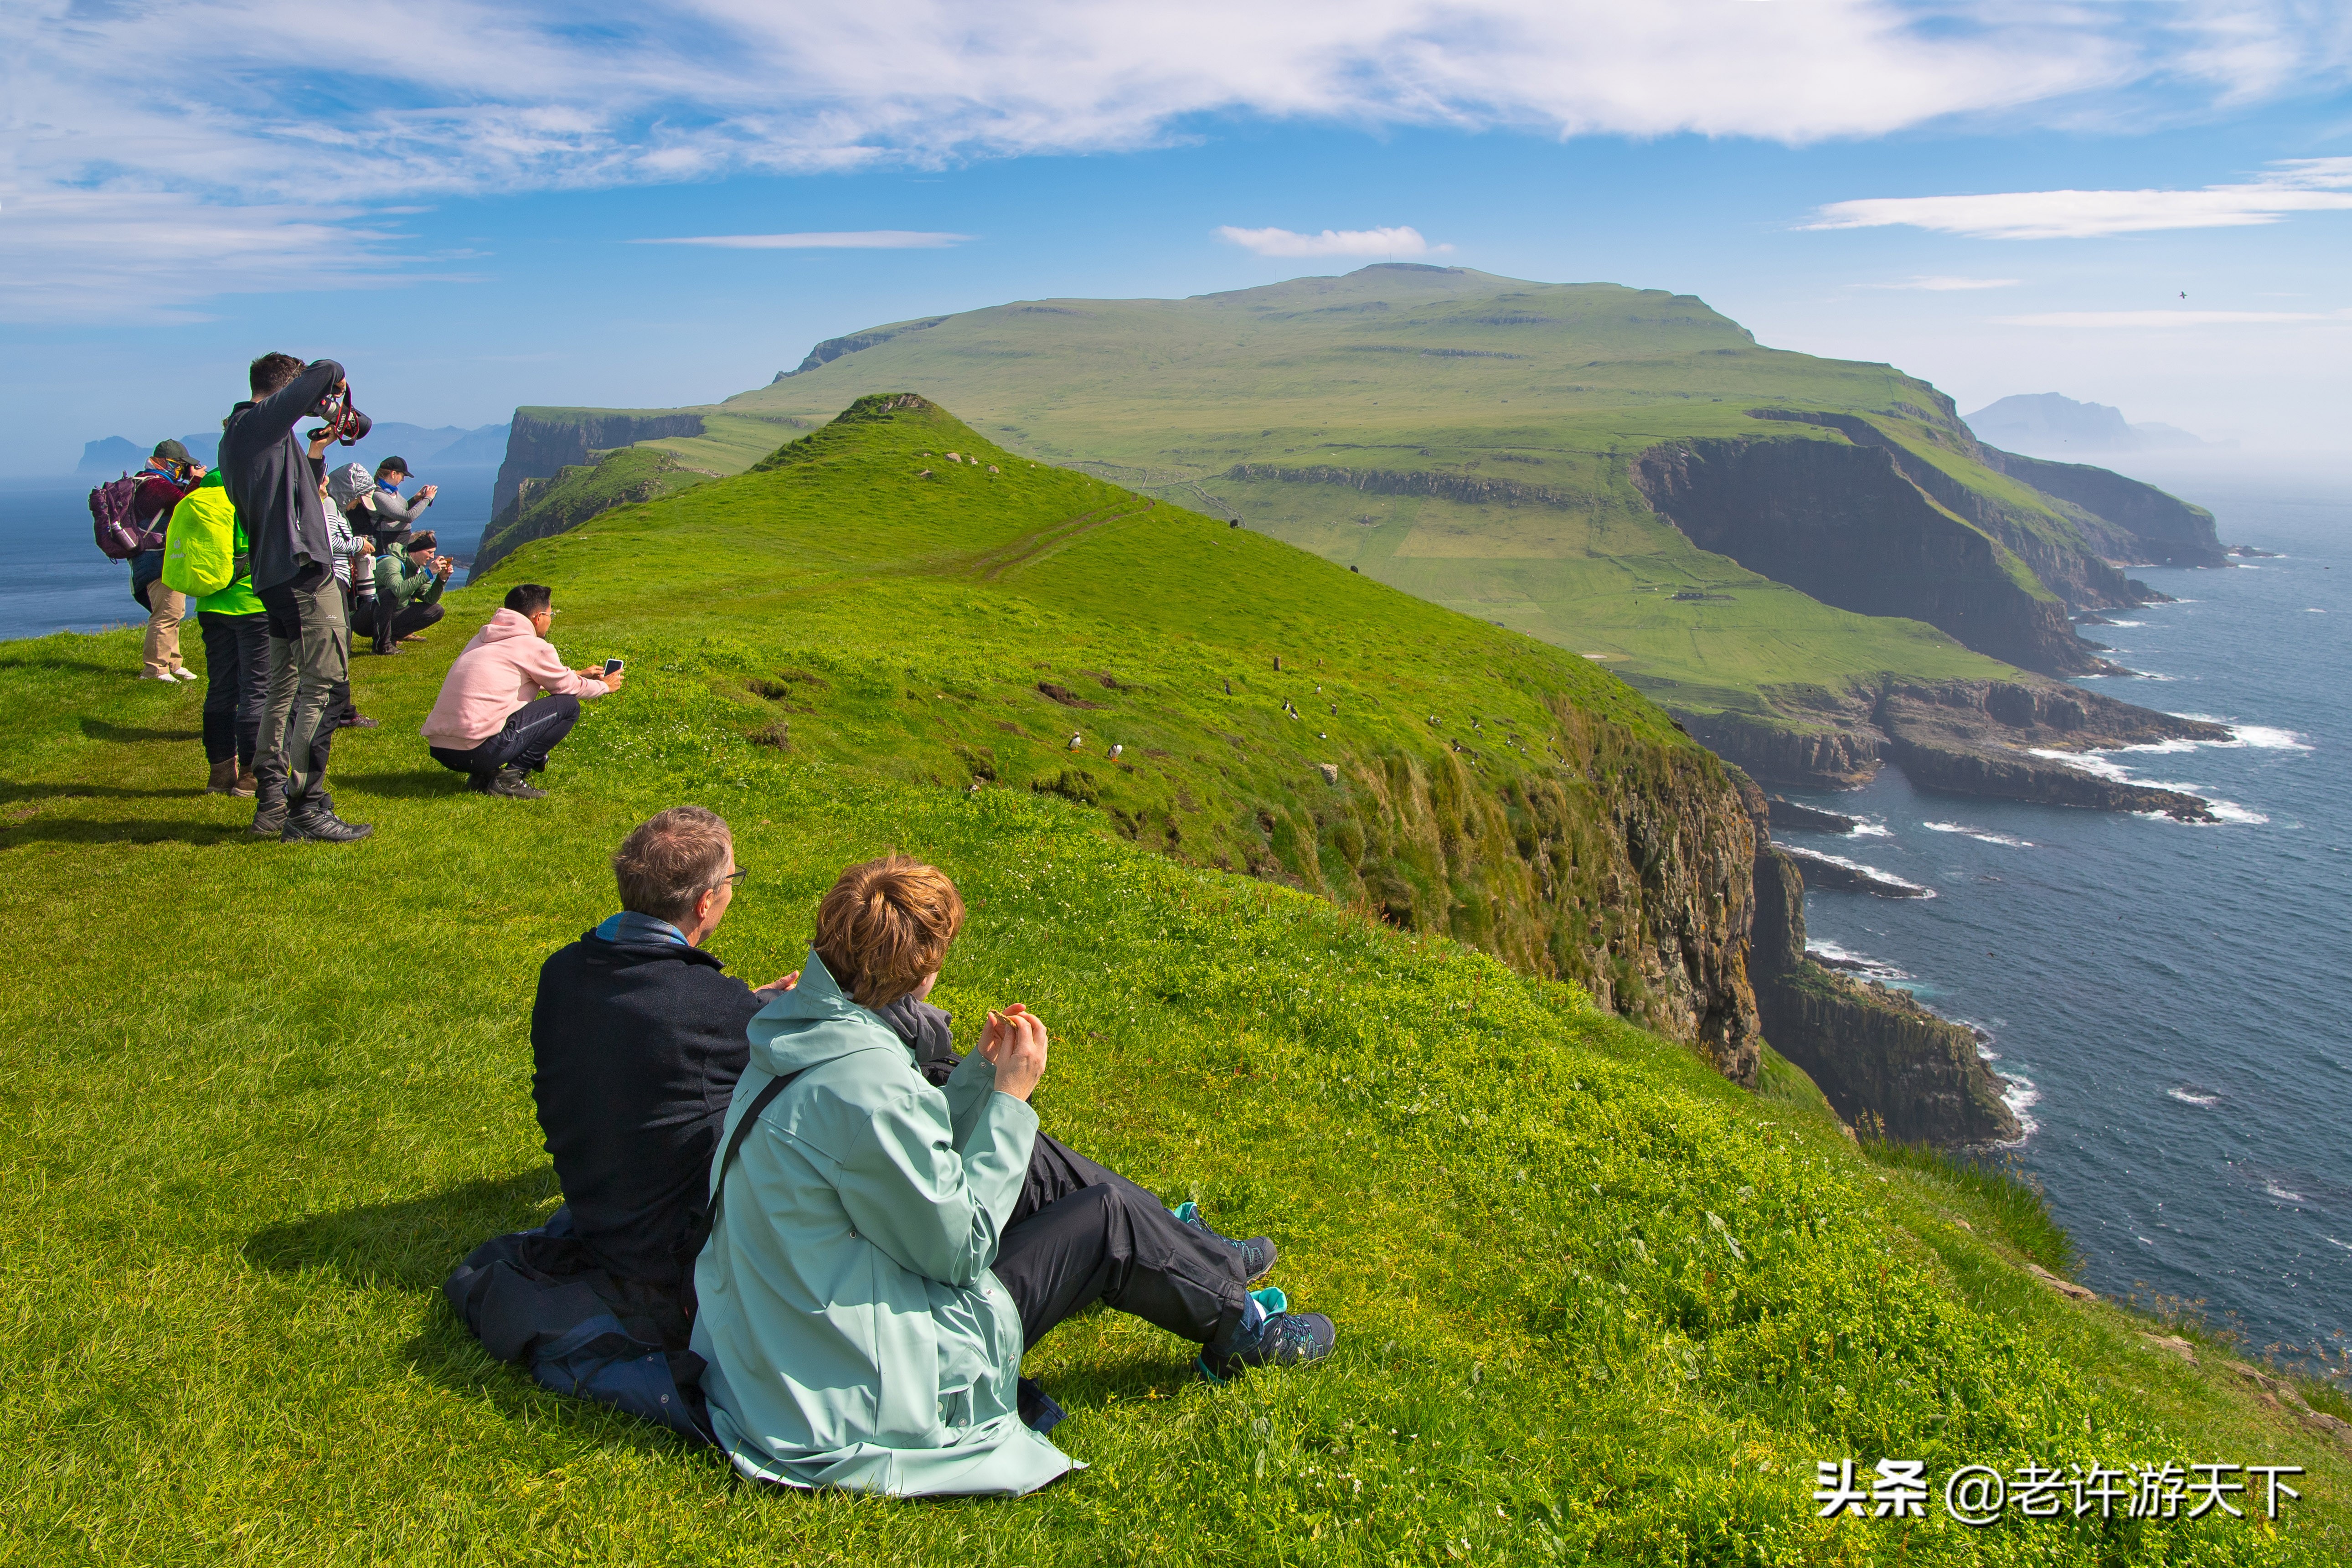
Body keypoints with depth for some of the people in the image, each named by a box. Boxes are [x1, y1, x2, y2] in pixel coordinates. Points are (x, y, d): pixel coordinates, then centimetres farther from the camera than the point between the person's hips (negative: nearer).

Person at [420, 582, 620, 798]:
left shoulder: (484, 638, 21)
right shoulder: (532, 646, -4)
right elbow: (568, 687, 12)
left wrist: (579, 675, 50)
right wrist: (605, 686, 32)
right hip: (479, 752, -8)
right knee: (568, 705, 4)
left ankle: (483, 775, 12)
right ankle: (510, 778, -4)